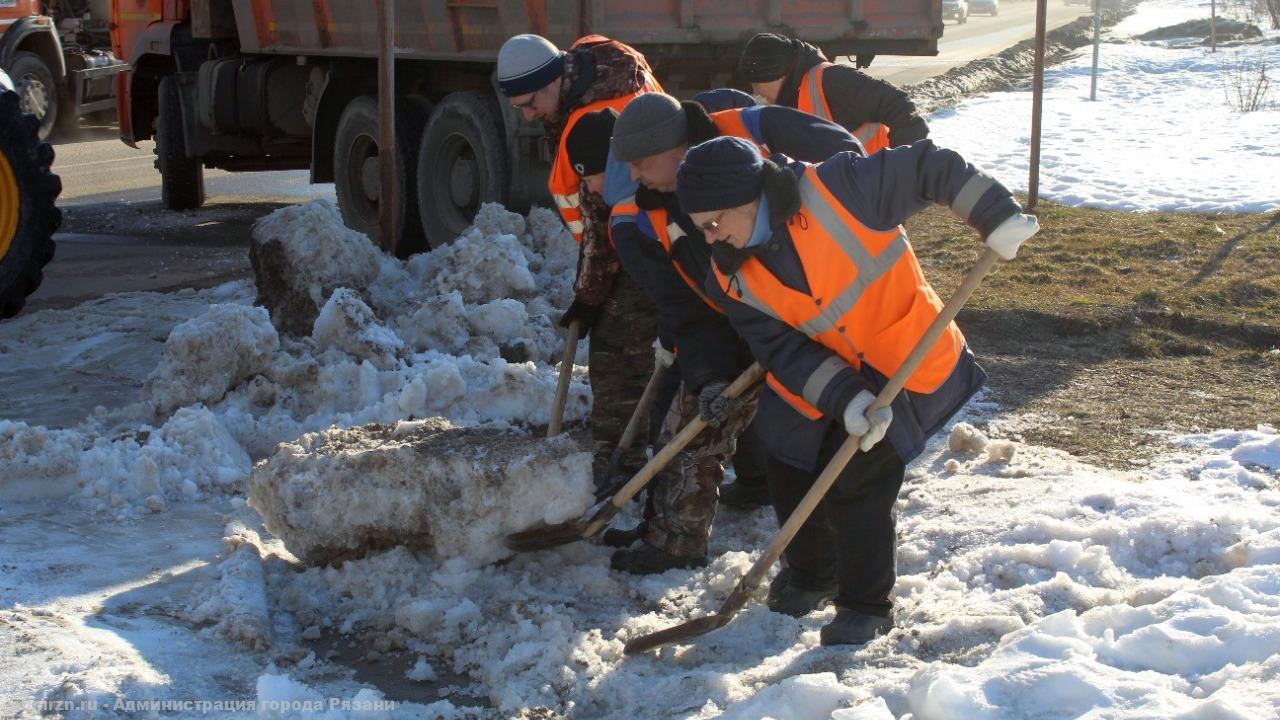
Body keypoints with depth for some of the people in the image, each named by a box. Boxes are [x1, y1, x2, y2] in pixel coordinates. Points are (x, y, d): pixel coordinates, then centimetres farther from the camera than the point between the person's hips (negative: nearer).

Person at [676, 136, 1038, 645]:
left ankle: (867, 607, 11)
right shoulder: (733, 278, -11)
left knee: (856, 487, -10)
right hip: (818, 381, 6)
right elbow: (783, 350, -14)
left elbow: (928, 169, -19)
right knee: (789, 479, 8)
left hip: (905, 365, -5)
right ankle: (812, 575, 38)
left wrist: (996, 217, -18)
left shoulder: (835, 188, -27)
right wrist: (845, 398, -27)